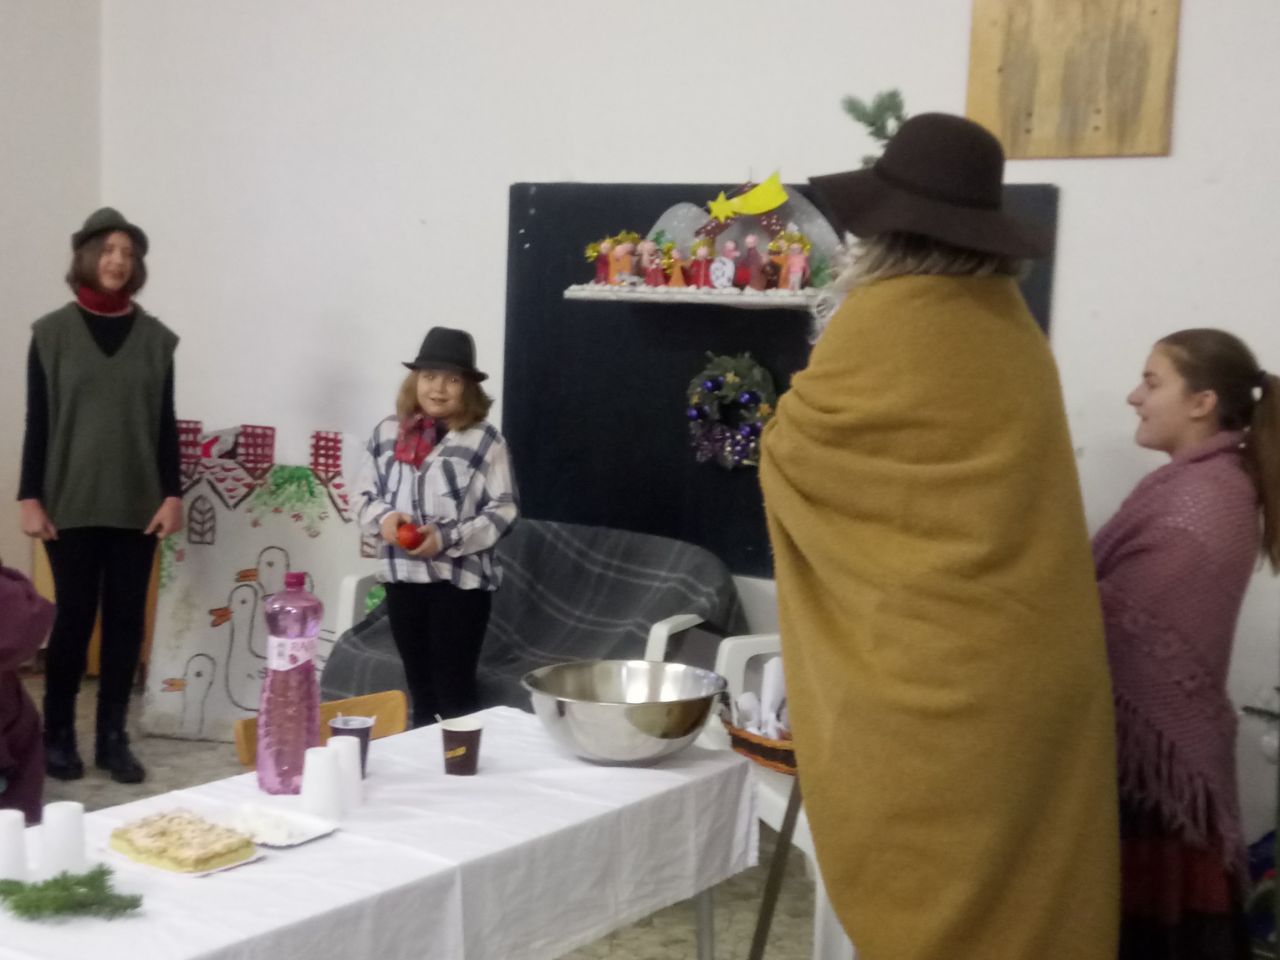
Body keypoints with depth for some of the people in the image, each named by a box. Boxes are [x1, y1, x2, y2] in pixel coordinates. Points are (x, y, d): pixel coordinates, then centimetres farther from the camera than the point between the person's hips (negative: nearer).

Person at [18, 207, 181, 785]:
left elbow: (166, 424, 7)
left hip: (137, 503, 2)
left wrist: (173, 493, 0)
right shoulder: (53, 333, 1)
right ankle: (58, 735, 16)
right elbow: (37, 421, 1)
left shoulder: (156, 338, 6)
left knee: (127, 620, 4)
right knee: (74, 617, 1)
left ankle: (113, 738, 14)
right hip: (72, 503, -2)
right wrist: (30, 496, -4)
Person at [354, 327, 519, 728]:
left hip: (460, 578, -5)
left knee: (454, 690, 0)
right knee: (419, 687, 18)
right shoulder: (387, 433, 3)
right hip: (402, 575, 5)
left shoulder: (483, 440, -10)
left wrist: (447, 538, -19)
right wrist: (384, 517, -11)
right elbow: (364, 495, 11)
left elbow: (503, 510, -9)